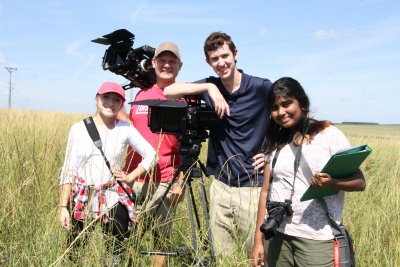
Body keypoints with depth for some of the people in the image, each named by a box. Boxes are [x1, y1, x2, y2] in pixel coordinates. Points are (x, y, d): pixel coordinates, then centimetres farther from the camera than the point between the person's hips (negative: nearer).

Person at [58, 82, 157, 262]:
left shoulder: (125, 129, 1)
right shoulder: (79, 129, 2)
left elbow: (151, 155, 9)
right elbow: (68, 171, 2)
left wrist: (130, 177, -1)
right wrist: (64, 207, -3)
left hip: (114, 201, 0)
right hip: (82, 201, 1)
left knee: (115, 253, 0)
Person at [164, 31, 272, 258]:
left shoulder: (262, 88, -8)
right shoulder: (210, 88, 4)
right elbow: (169, 91, -6)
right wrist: (209, 87, -15)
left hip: (254, 188, -4)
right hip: (220, 186, 4)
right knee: (223, 257, 13)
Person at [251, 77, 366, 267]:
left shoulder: (328, 134, -5)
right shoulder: (275, 144, 8)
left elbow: (360, 182, -7)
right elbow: (265, 192, 7)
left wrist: (332, 182, -27)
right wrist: (258, 240, 4)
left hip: (317, 238, -4)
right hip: (276, 234, 4)